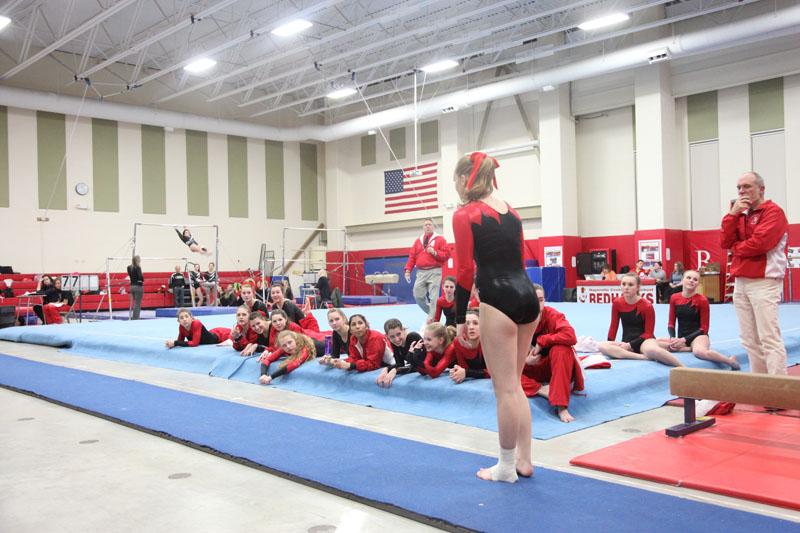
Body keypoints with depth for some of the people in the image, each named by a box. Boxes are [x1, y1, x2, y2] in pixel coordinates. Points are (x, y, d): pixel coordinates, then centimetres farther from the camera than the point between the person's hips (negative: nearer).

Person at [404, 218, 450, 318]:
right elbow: (412, 257, 13)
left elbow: (447, 254, -2)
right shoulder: (418, 241, 17)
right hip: (421, 272, 5)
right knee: (418, 296, 1)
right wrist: (408, 270, 4)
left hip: (434, 272, -4)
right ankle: (430, 313, 21)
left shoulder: (440, 239, 5)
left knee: (433, 297, -9)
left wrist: (435, 252, -15)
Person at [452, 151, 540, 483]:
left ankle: (507, 467, 14)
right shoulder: (511, 212, 16)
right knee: (514, 384, 18)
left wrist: (460, 318, 0)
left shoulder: (465, 215, -5)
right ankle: (523, 460, 25)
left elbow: (465, 271, -7)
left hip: (499, 302, -7)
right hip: (527, 295, 8)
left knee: (505, 389, 2)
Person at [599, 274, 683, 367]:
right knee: (602, 346, -29)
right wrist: (611, 344, 9)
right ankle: (643, 357, -34)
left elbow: (648, 333, -6)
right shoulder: (617, 303, 2)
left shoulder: (647, 306, -10)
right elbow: (613, 326, 13)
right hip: (626, 342, 5)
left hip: (644, 340, -5)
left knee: (652, 350, -45)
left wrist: (630, 345, -14)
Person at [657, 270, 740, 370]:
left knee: (699, 352, -40)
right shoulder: (674, 298, 6)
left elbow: (704, 328, -4)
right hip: (680, 338, 4)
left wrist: (684, 340, -14)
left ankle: (730, 361, -20)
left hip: (698, 336, -4)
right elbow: (671, 323, 10)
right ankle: (692, 348, -20)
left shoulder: (702, 300, -5)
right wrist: (672, 338, -11)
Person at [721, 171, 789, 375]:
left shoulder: (773, 212, -5)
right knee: (749, 339, 8)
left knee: (769, 338, -10)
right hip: (741, 283, 7)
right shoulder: (741, 215, 18)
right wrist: (733, 214, -3)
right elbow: (725, 242, 6)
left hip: (764, 282, -7)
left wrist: (735, 247, 0)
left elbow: (759, 243, -18)